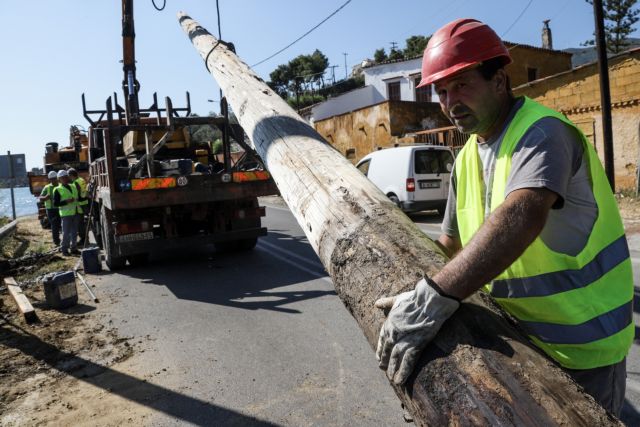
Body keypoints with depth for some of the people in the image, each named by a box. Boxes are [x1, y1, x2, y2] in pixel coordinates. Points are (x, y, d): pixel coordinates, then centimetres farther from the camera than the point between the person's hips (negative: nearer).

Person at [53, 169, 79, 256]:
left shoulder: (73, 187, 12)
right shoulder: (58, 190, -6)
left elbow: (78, 197, 23)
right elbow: (55, 203, -10)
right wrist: (66, 201, -20)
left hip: (75, 212, 6)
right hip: (65, 214, -6)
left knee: (74, 232, 11)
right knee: (66, 232, -2)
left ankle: (73, 248, 20)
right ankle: (64, 249, 9)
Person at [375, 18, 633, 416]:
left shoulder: (542, 132, -20)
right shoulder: (466, 158, 6)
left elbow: (522, 216, -39)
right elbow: (452, 243, 11)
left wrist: (435, 297, -48)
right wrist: (414, 295, 1)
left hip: (581, 342, -7)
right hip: (518, 337, 8)